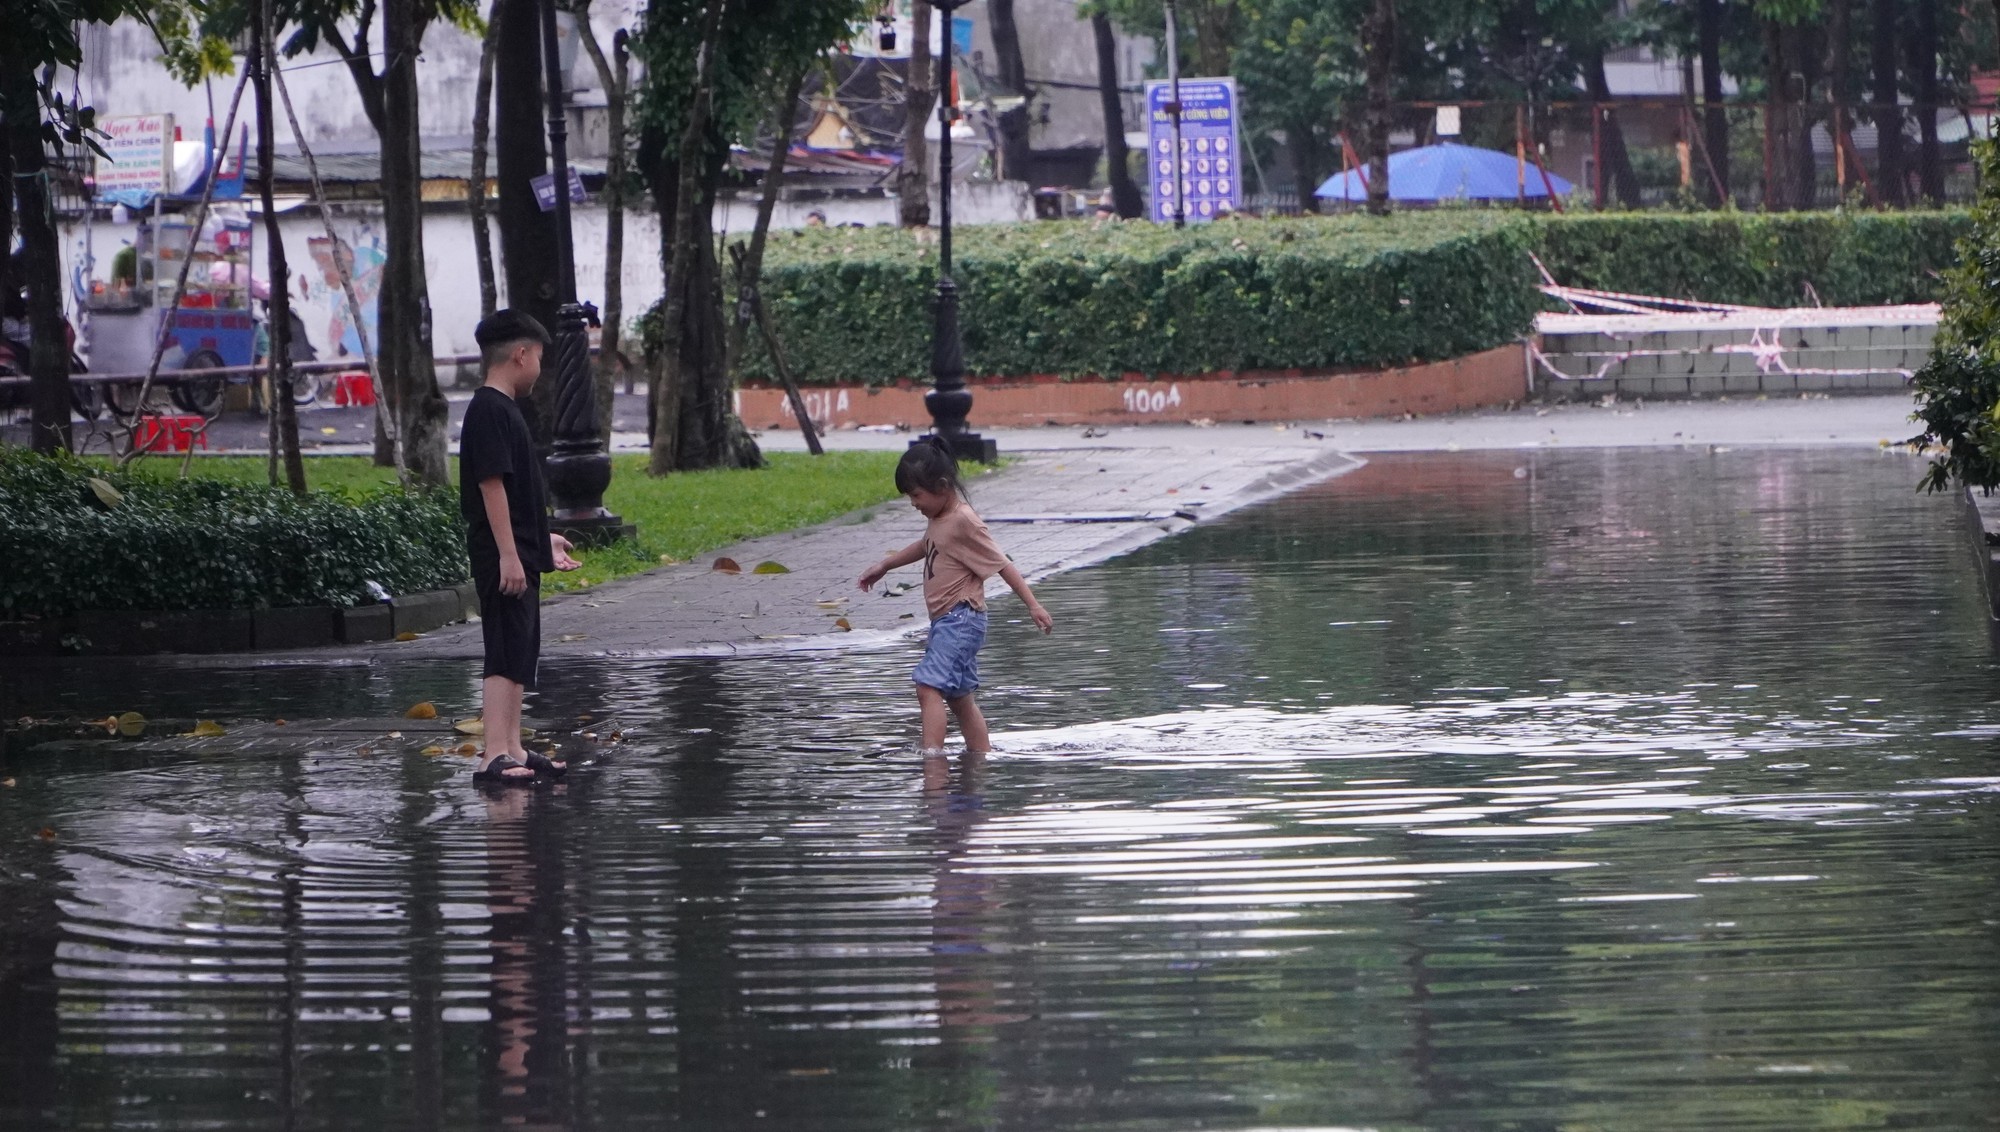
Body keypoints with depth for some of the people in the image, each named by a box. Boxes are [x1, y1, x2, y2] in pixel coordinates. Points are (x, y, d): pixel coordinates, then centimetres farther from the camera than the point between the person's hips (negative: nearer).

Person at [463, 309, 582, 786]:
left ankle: (513, 750, 17)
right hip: (502, 560, -11)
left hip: (519, 556, 11)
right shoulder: (490, 411, -14)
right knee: (506, 656, -14)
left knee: (520, 656, 13)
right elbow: (491, 484, -20)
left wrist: (543, 540, 32)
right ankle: (494, 756, -18)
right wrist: (508, 554, -23)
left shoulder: (502, 409, 18)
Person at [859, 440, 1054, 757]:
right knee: (958, 695, 15)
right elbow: (926, 546, 34)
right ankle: (981, 751, 22)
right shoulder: (940, 518, 12)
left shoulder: (964, 520, -15)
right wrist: (884, 566, 42)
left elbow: (1001, 563, -15)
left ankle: (931, 752, -30)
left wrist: (1033, 605, -16)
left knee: (929, 685, -21)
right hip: (946, 621, 10)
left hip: (961, 619, -10)